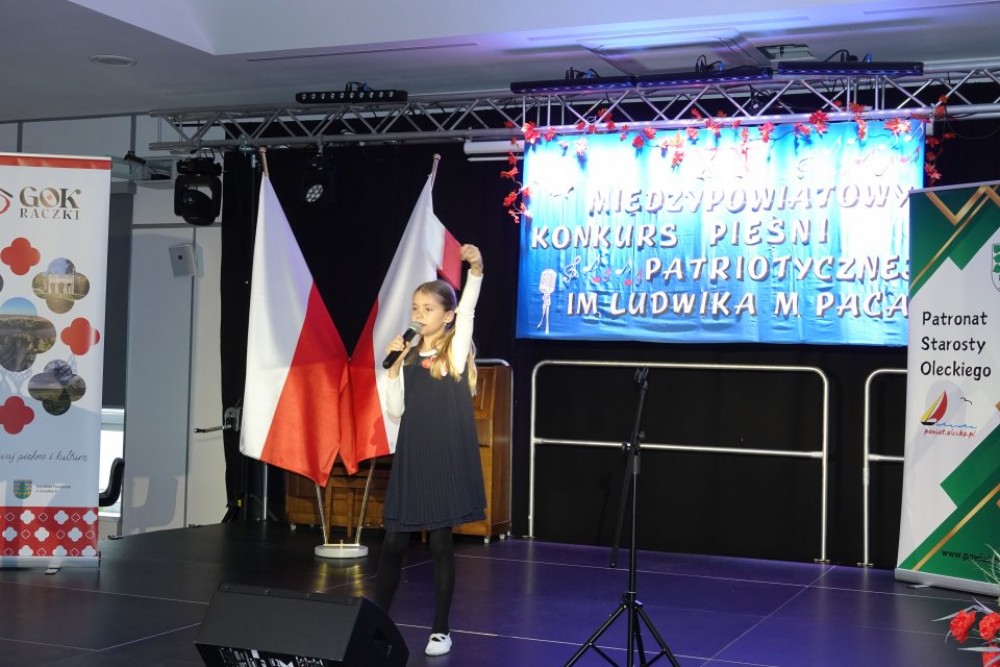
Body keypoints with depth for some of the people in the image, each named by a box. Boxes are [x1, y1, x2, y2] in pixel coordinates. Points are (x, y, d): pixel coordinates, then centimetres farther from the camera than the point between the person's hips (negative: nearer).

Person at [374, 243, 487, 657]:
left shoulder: (457, 349, -1)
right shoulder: (409, 356, 8)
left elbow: (467, 308, -19)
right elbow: (394, 411, 6)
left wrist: (475, 270, -35)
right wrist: (393, 367, -4)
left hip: (447, 457, -3)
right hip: (411, 456, 3)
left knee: (441, 542, 3)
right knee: (394, 542, 6)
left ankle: (441, 630, 15)